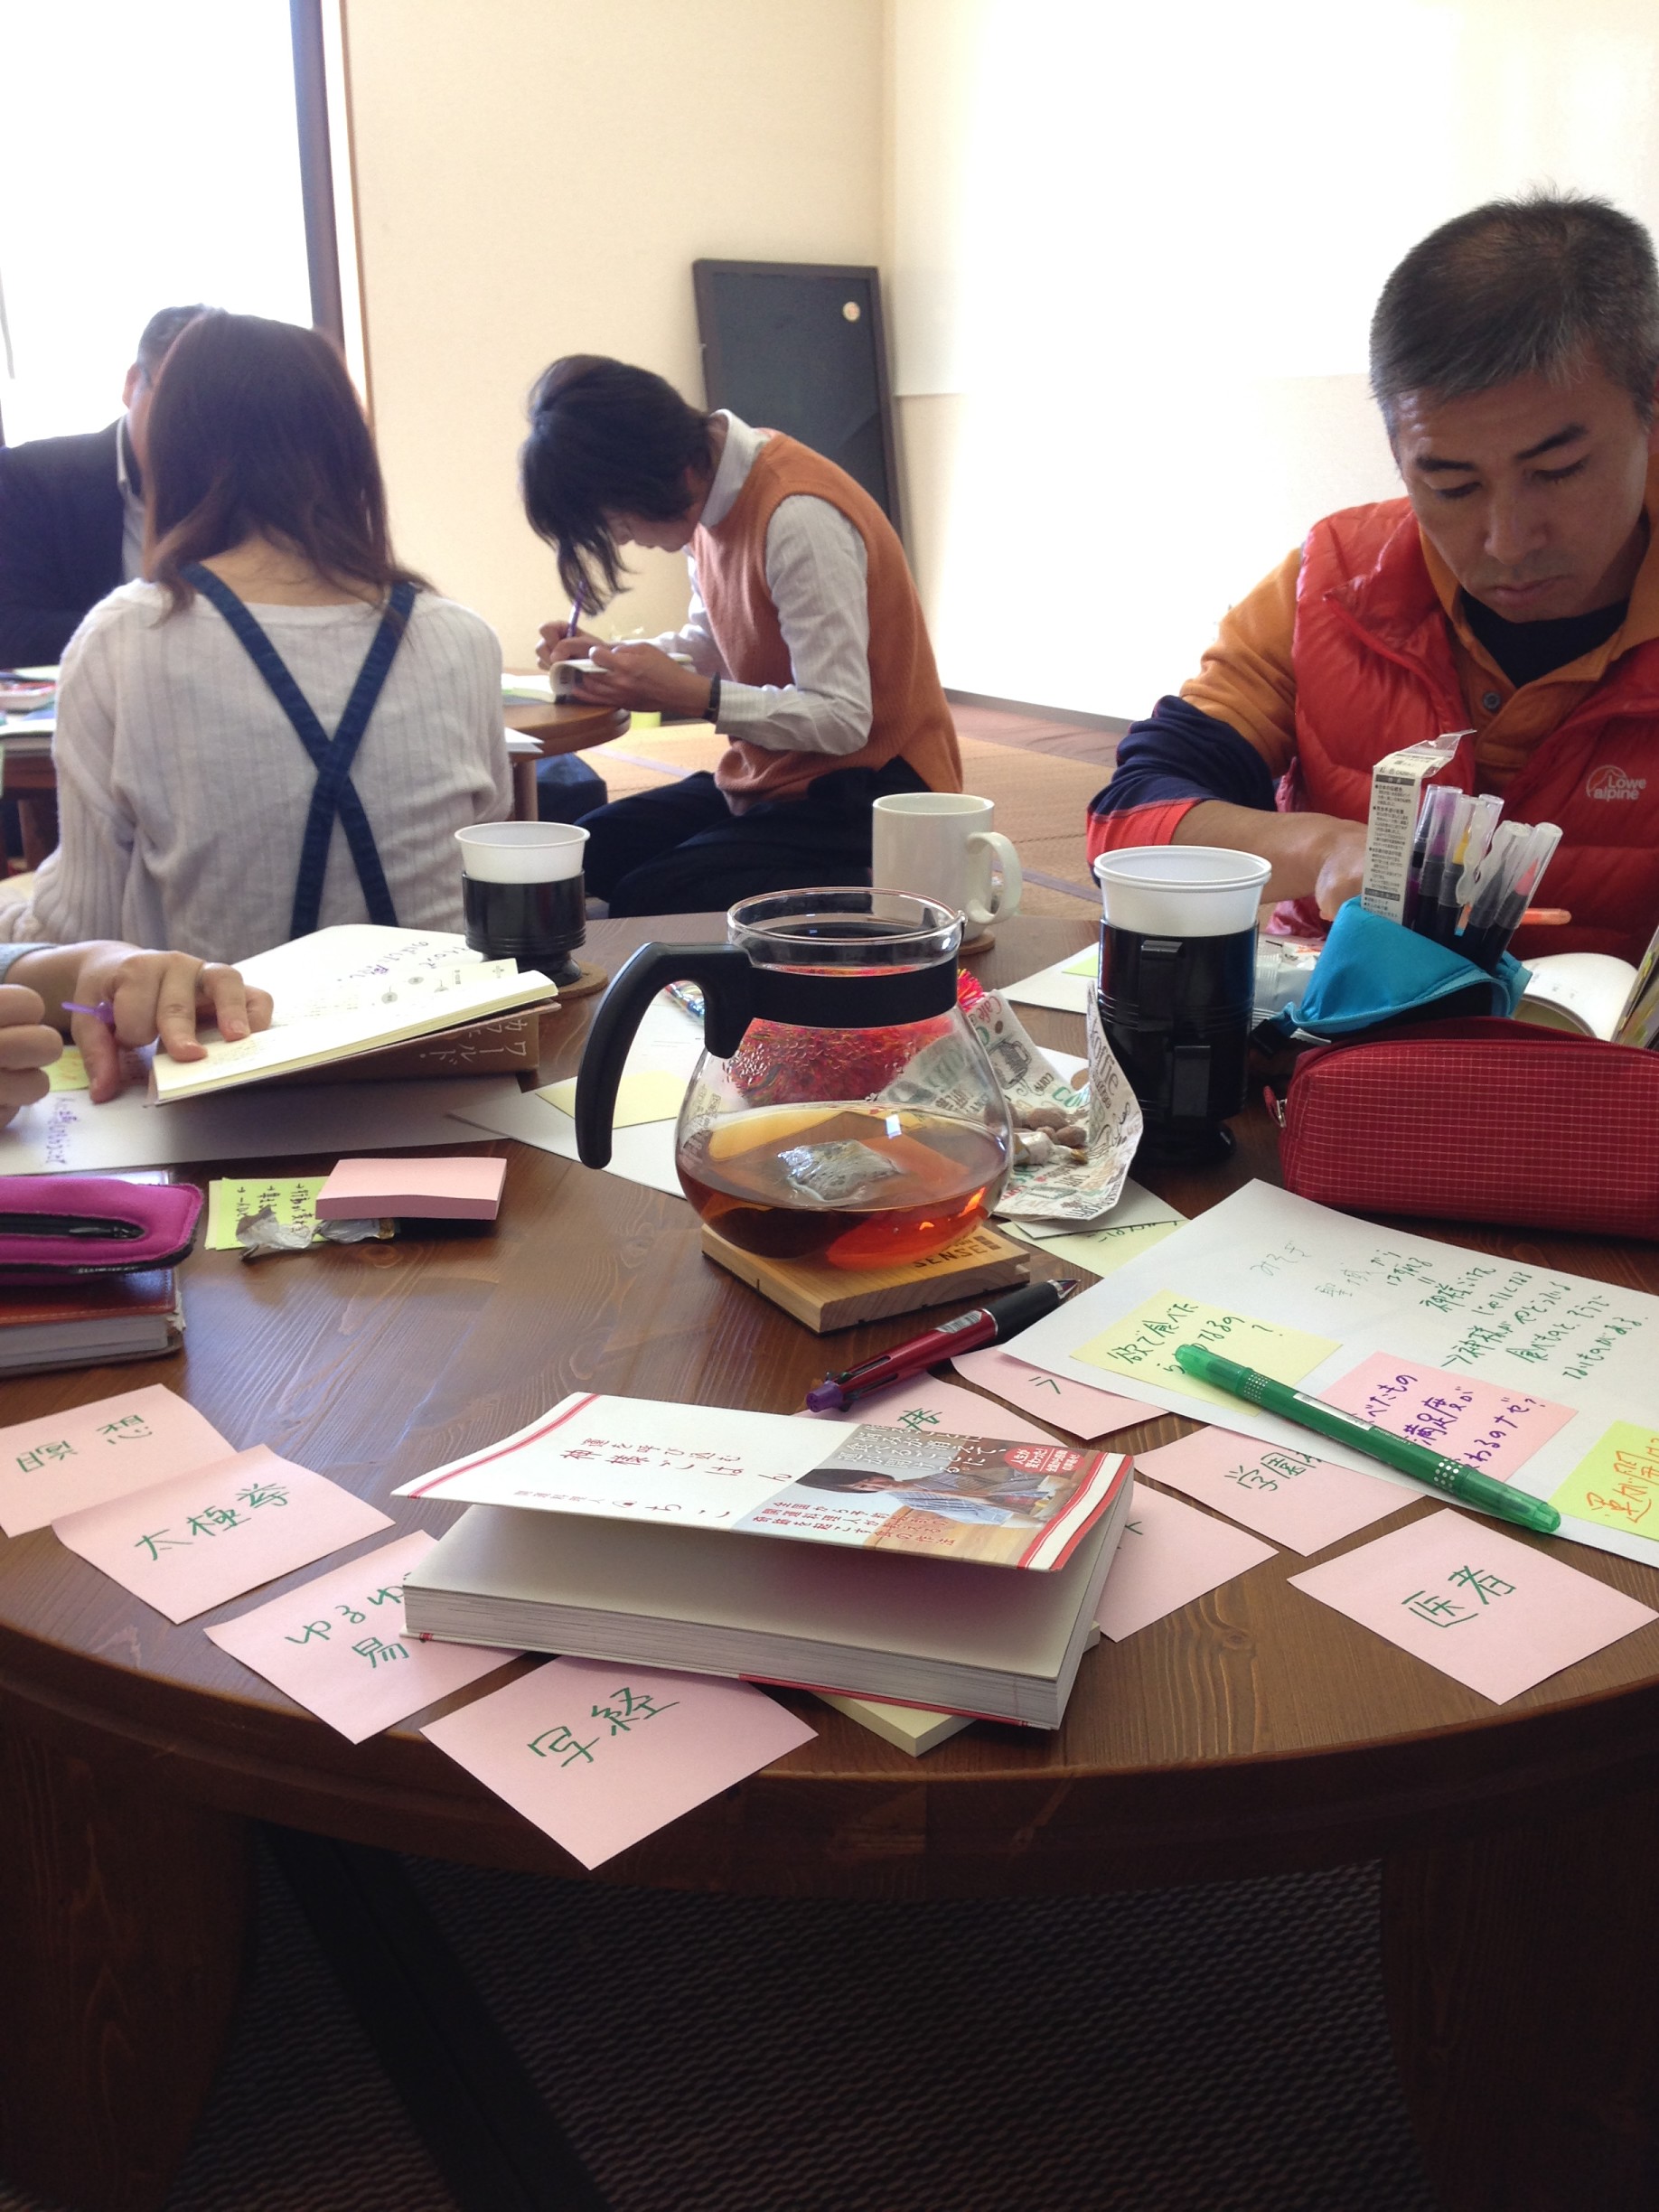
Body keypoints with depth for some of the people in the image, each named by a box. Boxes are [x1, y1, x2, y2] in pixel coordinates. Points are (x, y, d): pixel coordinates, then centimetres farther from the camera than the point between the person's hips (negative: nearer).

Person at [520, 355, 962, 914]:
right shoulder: (710, 487, 3)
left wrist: (690, 695, -25)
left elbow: (842, 719, -24)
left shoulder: (798, 516, -24)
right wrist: (608, 656, -1)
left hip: (866, 790, -9)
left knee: (648, 903, -25)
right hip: (769, 775, 9)